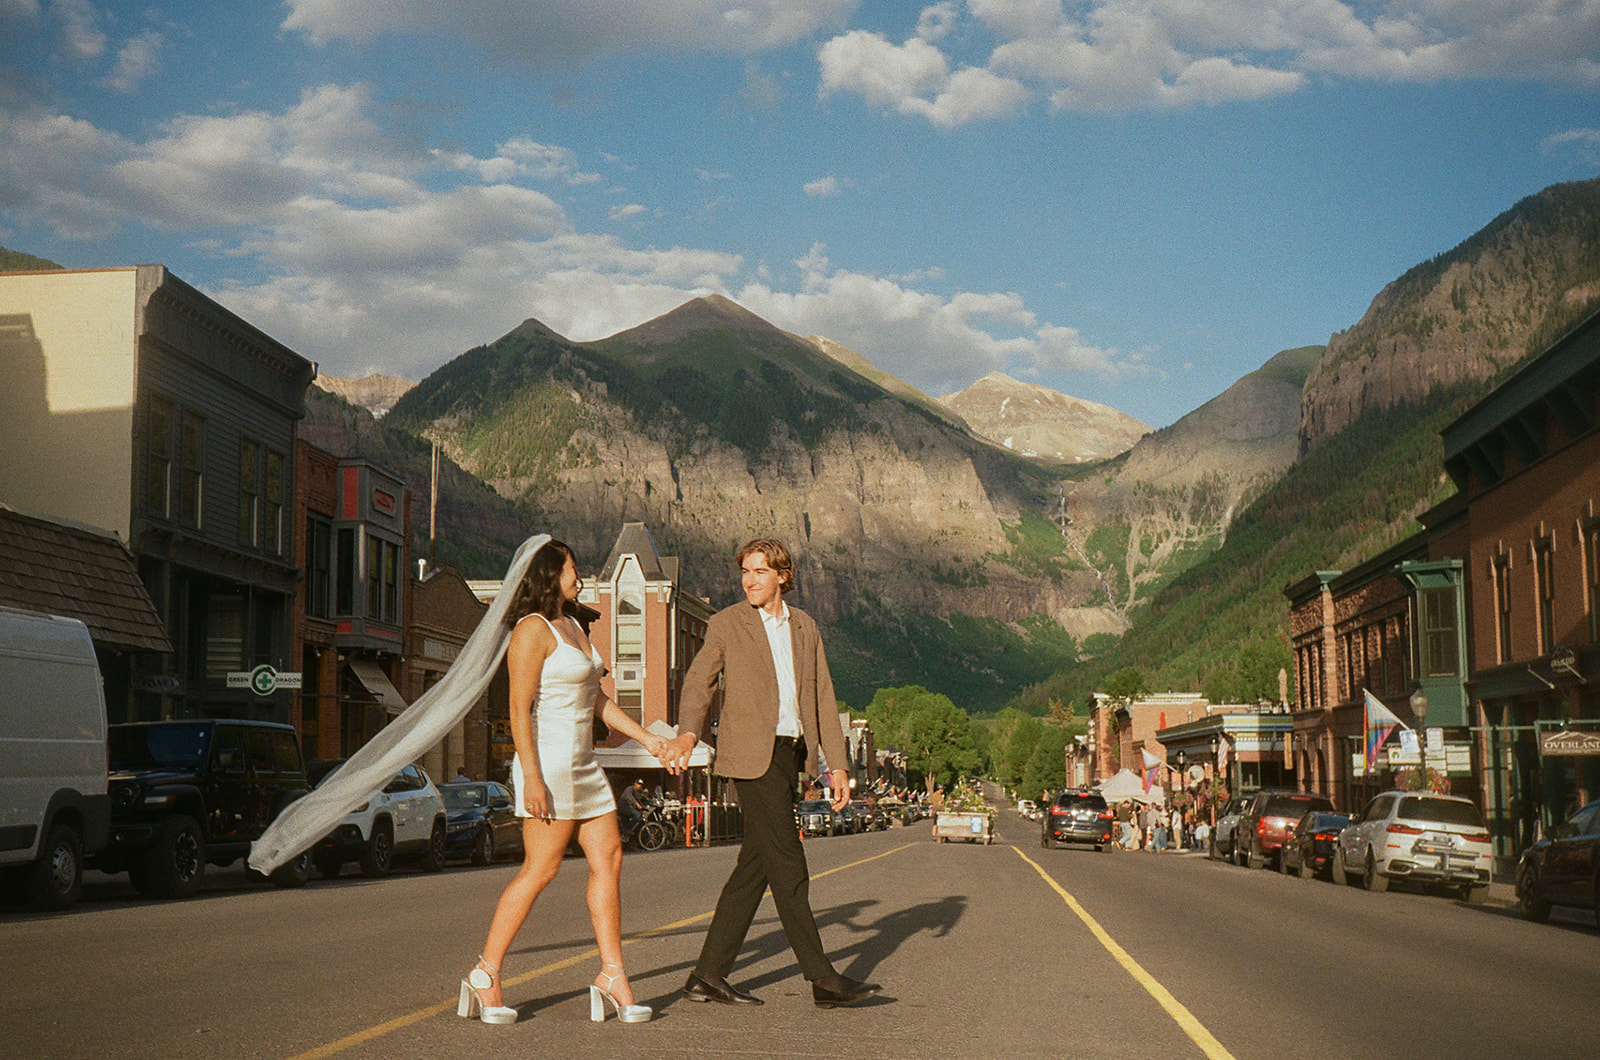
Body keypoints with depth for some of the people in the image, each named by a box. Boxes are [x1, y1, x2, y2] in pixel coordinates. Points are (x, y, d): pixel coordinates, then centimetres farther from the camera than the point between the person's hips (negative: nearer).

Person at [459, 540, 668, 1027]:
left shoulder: (571, 627, 18)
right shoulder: (532, 630, -12)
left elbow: (597, 700, 21)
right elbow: (519, 709, -18)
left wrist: (647, 738, 15)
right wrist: (532, 779, -24)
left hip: (582, 766, 9)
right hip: (548, 764, -9)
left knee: (608, 858, 3)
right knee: (540, 869, -7)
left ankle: (612, 976, 4)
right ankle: (486, 976, 3)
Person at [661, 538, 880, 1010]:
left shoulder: (804, 626, 14)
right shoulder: (726, 624, 1)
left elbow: (823, 696, 14)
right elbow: (698, 683, 0)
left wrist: (837, 764, 9)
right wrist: (687, 734, -19)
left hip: (790, 754, 6)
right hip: (751, 756, -6)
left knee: (756, 864, 5)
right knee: (787, 864, -8)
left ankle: (709, 974, 12)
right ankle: (822, 978, -5)